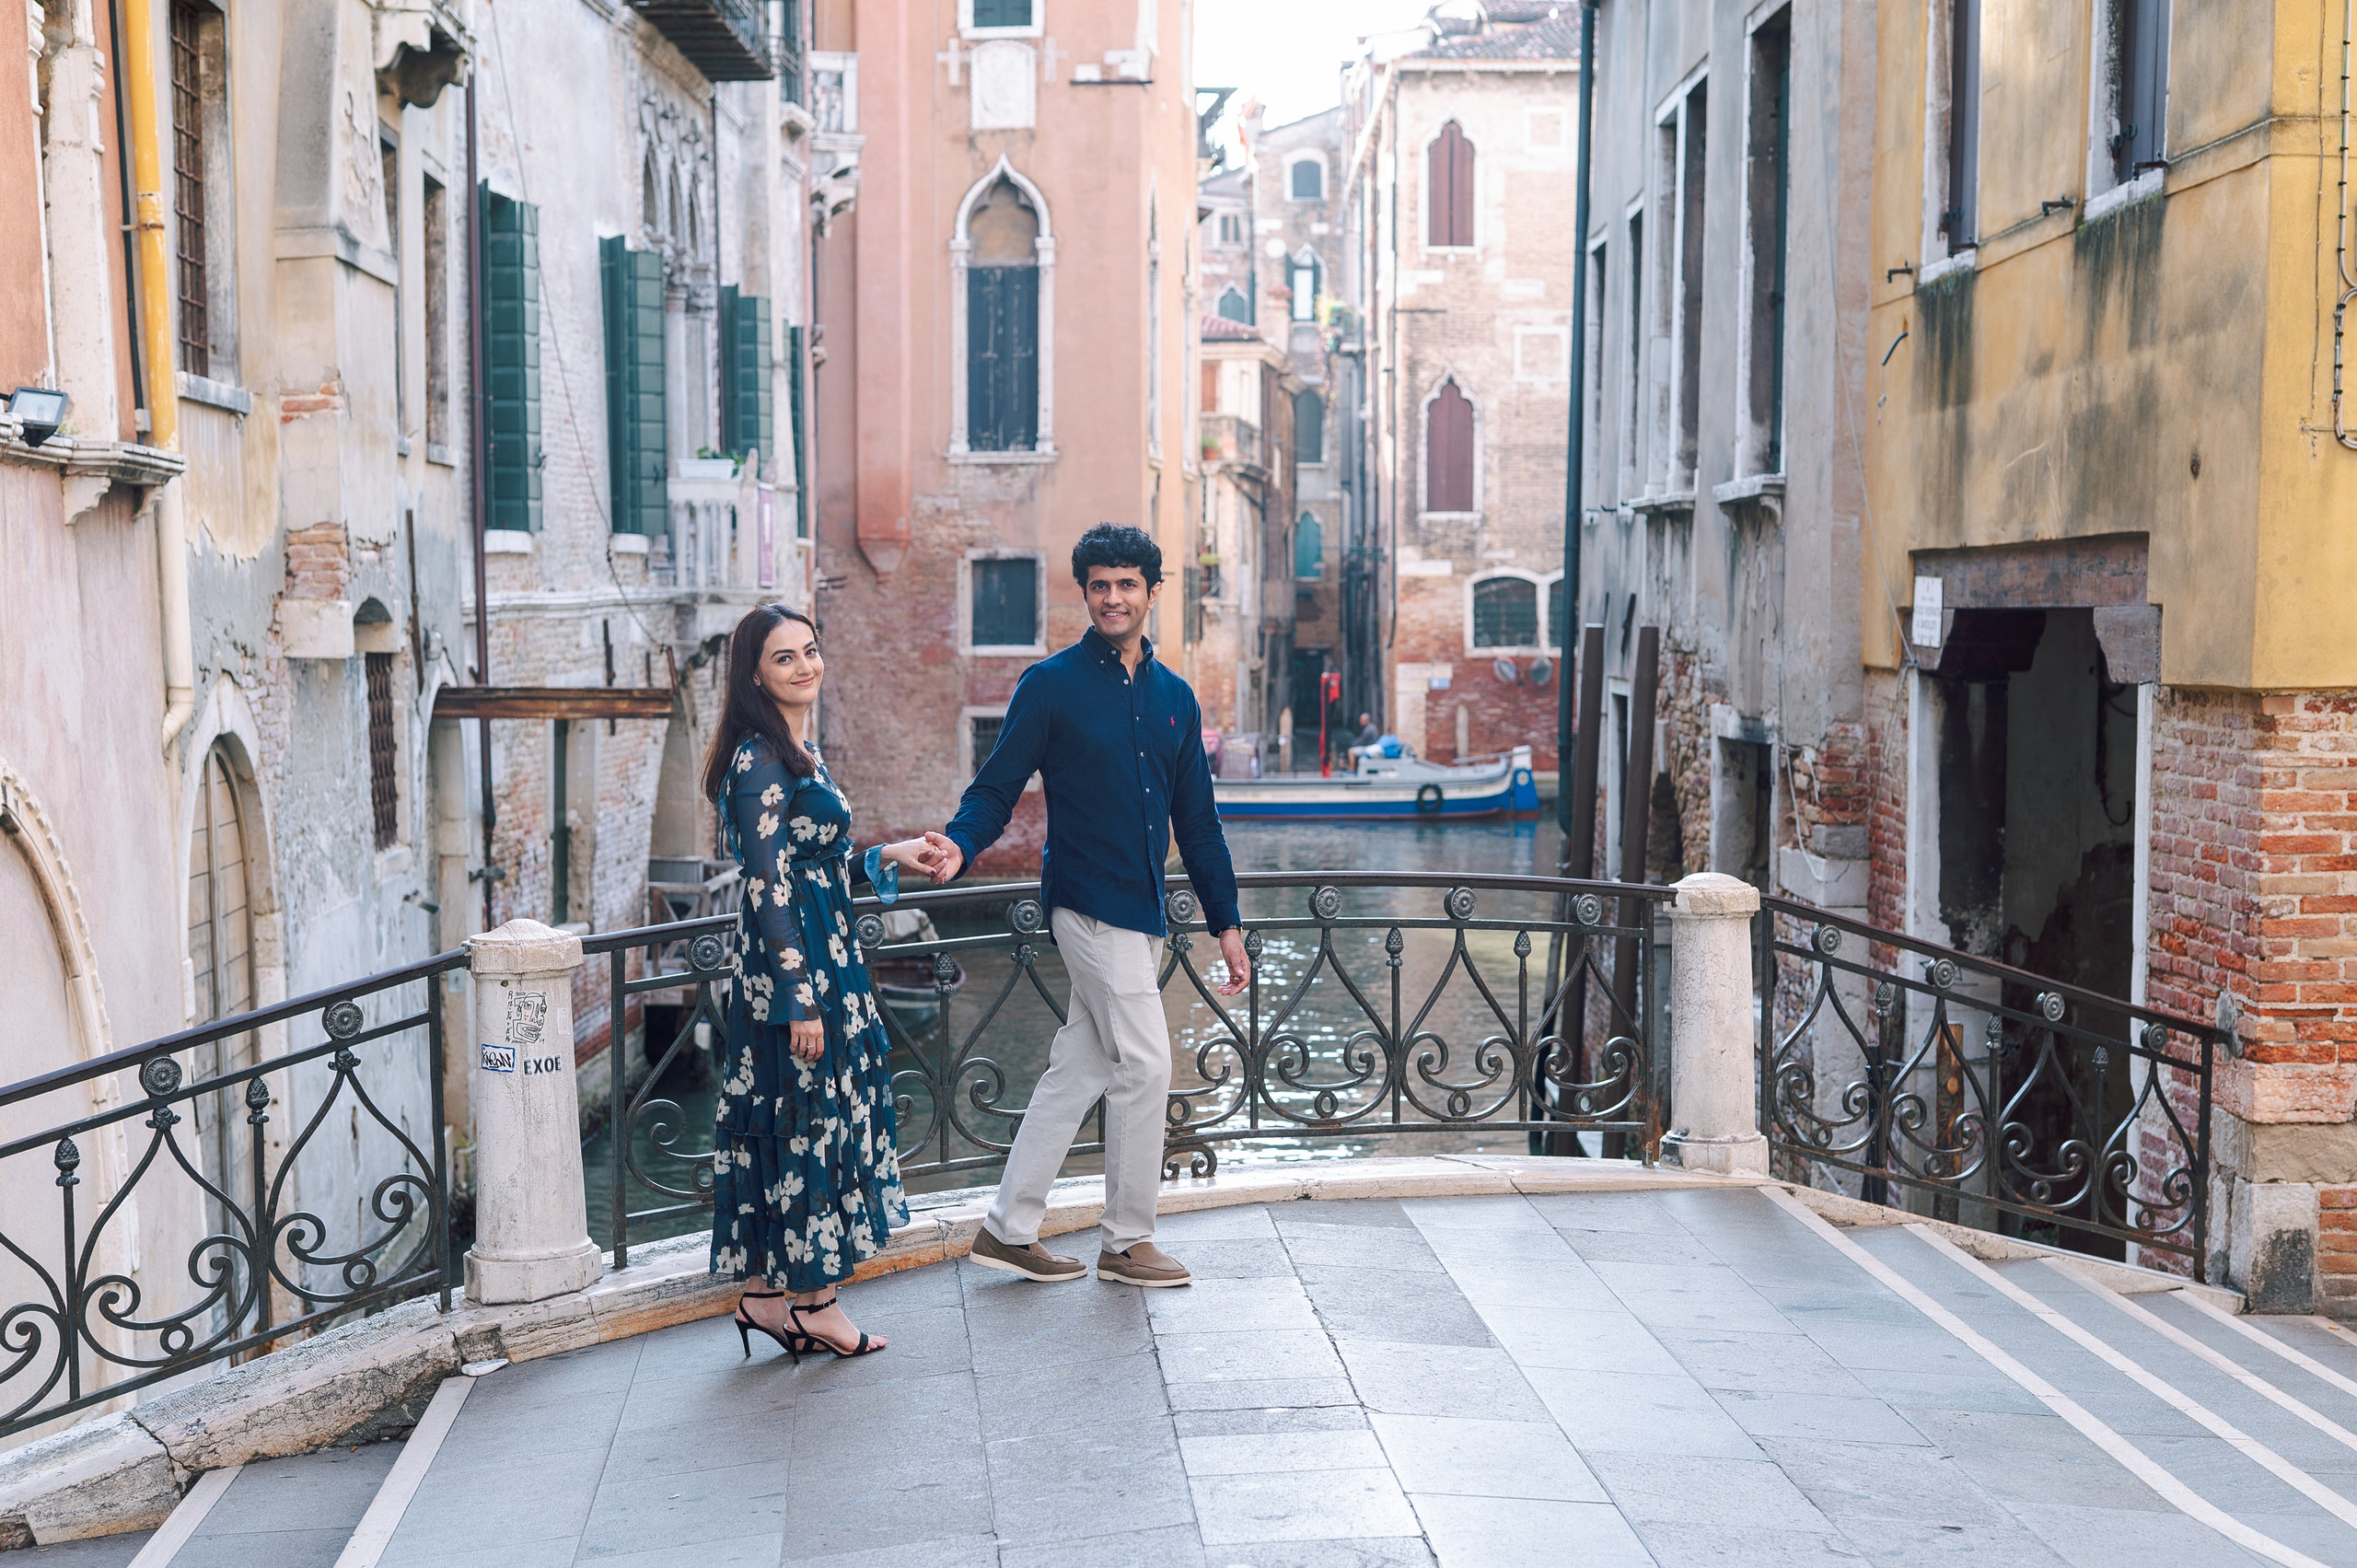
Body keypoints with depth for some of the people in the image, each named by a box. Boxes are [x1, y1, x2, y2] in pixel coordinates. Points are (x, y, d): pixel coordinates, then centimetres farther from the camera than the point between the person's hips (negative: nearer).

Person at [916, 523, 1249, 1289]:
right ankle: (1128, 1242, 7)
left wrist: (1226, 922, 14)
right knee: (1145, 1065, -7)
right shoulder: (1050, 685, -4)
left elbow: (1196, 819, 16)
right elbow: (997, 787, -6)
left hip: (1142, 910, 6)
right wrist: (960, 844, -27)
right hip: (1088, 902, -6)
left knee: (1078, 1069, 9)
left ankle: (1009, 1229, 17)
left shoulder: (1173, 695, 12)